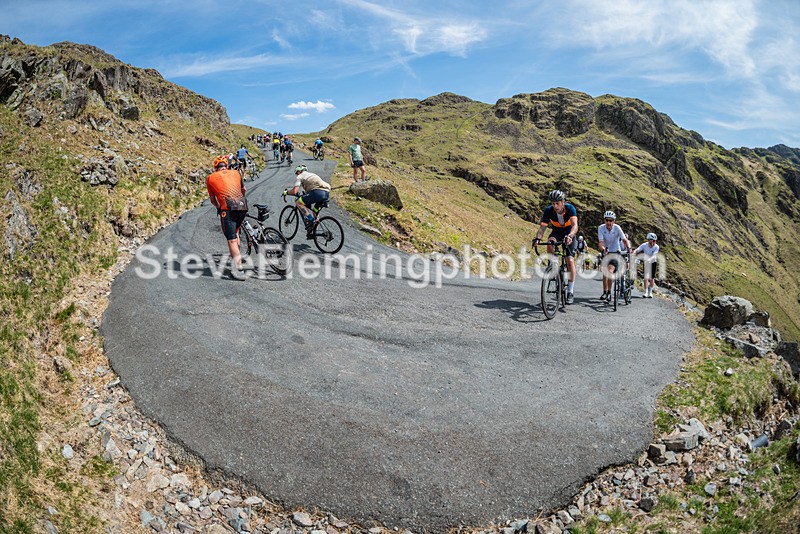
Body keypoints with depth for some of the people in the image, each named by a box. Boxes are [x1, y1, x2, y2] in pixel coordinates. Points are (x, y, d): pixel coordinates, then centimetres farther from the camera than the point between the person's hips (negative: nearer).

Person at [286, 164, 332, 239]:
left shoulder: (300, 177, 14)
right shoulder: (312, 174, 36)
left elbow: (294, 191, 2)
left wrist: (286, 192, 21)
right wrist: (305, 193, 56)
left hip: (318, 192, -8)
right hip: (327, 193, 8)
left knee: (298, 203, 5)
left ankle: (310, 219, -5)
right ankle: (314, 232, 26)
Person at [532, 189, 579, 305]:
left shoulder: (570, 208, -29)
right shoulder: (549, 210, -23)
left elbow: (575, 225, -41)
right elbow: (542, 227, -28)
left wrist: (570, 236, -61)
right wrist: (537, 238, -48)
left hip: (569, 234, -2)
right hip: (556, 232, 2)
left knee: (570, 261, -14)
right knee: (550, 243, -35)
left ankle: (570, 291, -5)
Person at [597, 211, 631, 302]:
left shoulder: (617, 228, -18)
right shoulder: (601, 228, -15)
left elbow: (625, 240, -24)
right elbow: (601, 242, -23)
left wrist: (628, 248, -43)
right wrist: (604, 249, -42)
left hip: (615, 252, -3)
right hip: (606, 253, 3)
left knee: (610, 271, -20)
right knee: (605, 273, 5)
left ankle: (609, 293, -9)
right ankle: (605, 292, 22)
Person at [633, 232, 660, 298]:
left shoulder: (656, 247, -22)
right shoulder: (644, 245, -23)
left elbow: (654, 255, -35)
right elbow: (636, 250, -33)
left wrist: (649, 259, -54)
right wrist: (634, 253, -55)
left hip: (652, 262, 1)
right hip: (646, 262, -1)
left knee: (652, 278, 3)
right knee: (646, 277, -10)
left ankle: (650, 292, 16)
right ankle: (646, 292, -6)